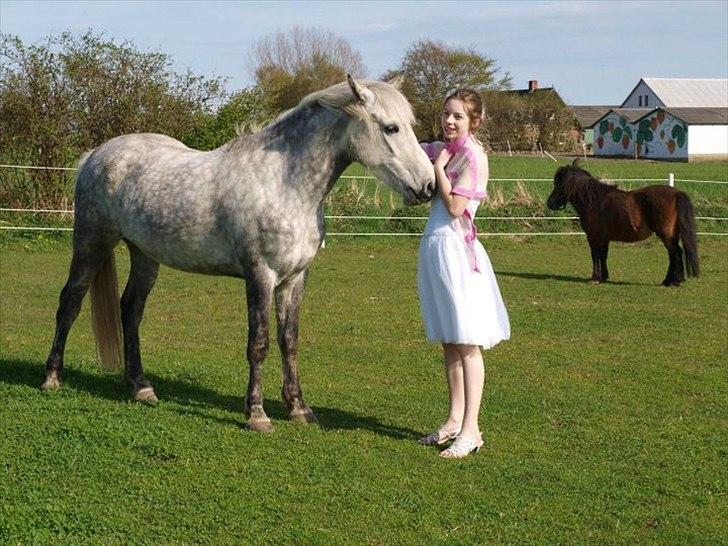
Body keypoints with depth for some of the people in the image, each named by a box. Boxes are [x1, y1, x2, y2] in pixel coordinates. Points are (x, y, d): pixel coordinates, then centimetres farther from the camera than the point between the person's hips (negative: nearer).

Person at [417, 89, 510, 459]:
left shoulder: (474, 156, -11)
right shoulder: (442, 150, 13)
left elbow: (456, 206, -18)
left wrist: (438, 167, -11)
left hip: (455, 247, -9)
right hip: (433, 246, 9)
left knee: (466, 343, -5)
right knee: (448, 341, 13)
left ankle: (470, 429, -3)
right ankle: (454, 420, 20)